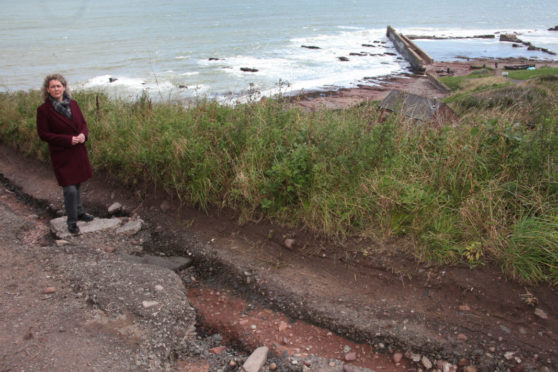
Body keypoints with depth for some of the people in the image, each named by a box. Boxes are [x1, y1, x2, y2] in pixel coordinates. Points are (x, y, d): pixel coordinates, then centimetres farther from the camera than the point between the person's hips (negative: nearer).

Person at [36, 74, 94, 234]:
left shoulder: (72, 104, 5)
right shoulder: (43, 110, -11)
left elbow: (83, 122, 14)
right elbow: (43, 134, -11)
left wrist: (83, 134, -9)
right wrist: (68, 139, -19)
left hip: (78, 152, 5)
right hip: (61, 155, -5)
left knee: (77, 184, 18)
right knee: (69, 189, -6)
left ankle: (79, 212, 36)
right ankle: (71, 221, 10)